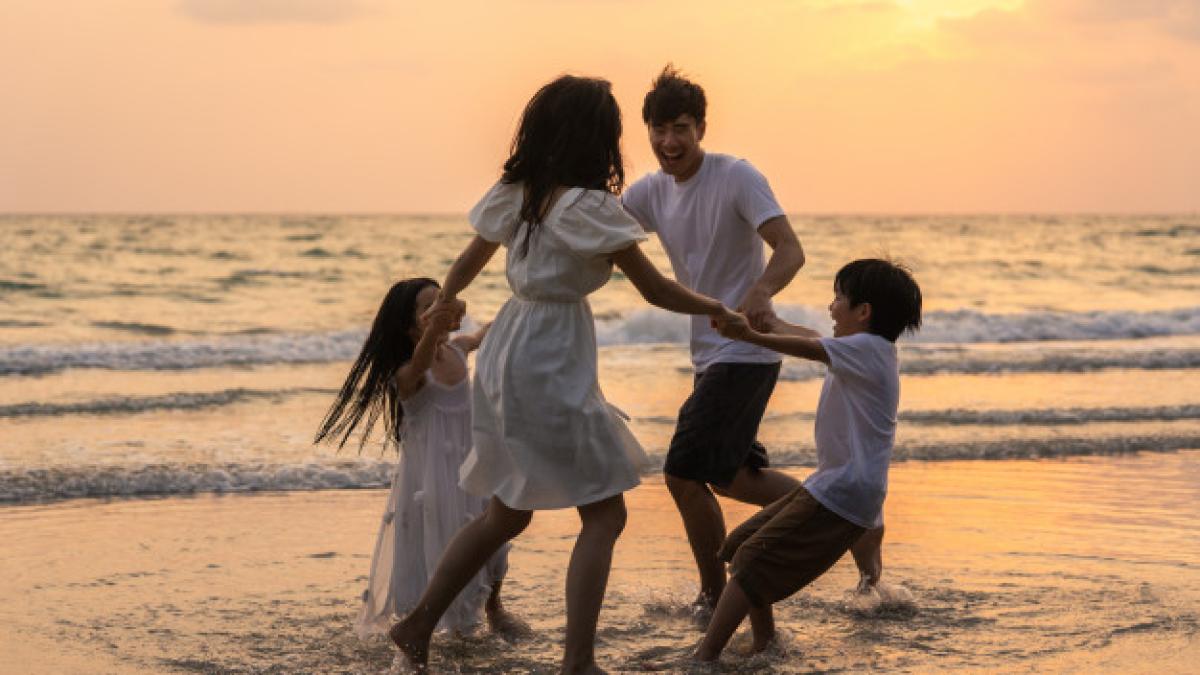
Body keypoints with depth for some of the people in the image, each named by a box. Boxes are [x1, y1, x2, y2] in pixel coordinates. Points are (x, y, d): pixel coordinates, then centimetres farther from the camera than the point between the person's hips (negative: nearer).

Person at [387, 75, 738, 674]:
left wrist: (440, 309, 41)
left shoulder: (514, 193, 6)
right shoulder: (588, 207, -16)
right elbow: (654, 290, -10)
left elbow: (468, 260, 22)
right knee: (604, 513, 0)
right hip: (551, 364, -8)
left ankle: (418, 624, 26)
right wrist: (718, 310, 6)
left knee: (507, 512, 21)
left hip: (505, 353, 8)